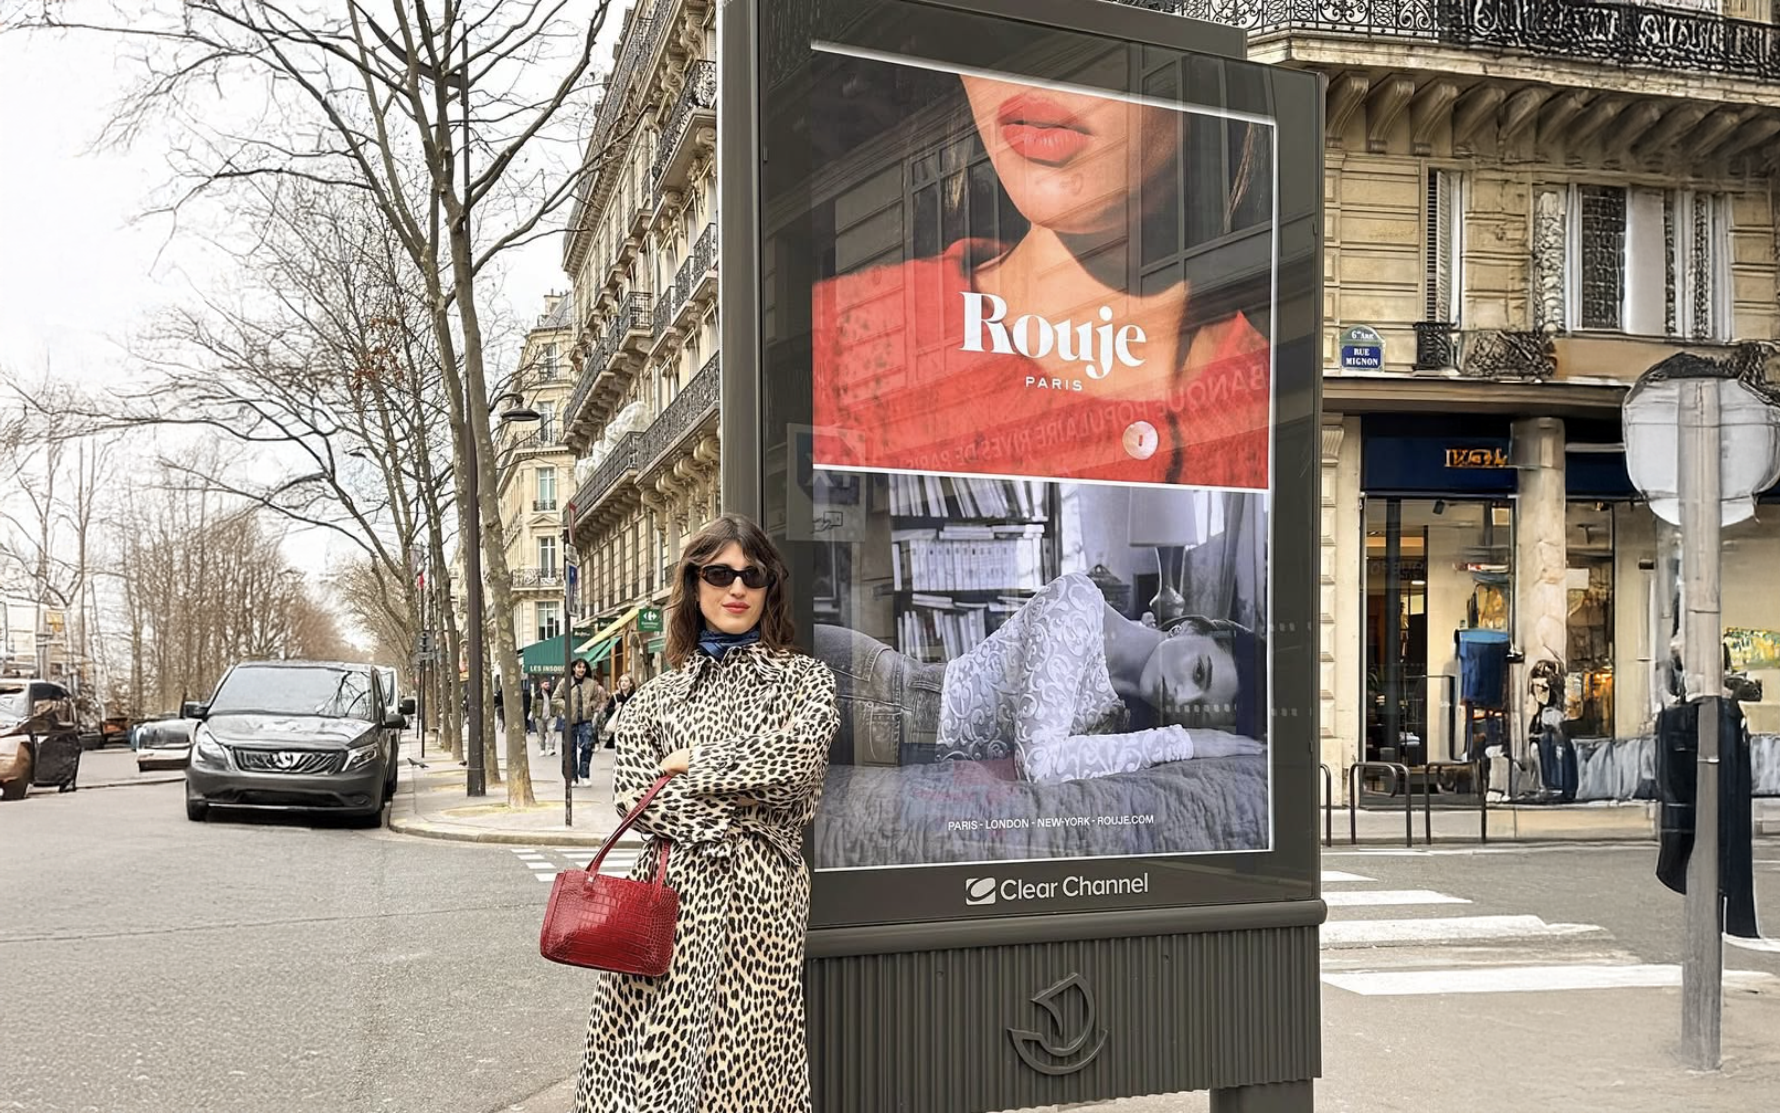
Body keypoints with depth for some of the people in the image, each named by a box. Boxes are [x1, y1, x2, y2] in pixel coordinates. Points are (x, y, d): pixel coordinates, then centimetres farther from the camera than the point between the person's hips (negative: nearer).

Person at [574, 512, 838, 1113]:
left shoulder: (803, 677, 9)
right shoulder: (659, 693, 16)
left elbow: (798, 759, -8)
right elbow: (631, 791, 4)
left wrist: (691, 763, -3)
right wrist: (724, 824, -9)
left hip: (758, 889, -2)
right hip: (669, 885, 2)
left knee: (743, 1061, -5)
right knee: (647, 1061, -1)